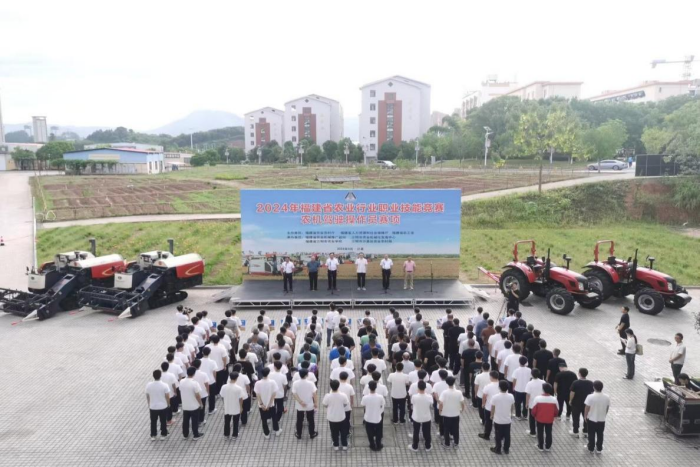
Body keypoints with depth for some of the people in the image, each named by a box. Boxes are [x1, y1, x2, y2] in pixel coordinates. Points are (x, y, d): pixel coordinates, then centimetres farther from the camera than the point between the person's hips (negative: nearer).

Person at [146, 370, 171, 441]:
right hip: (163, 407, -1)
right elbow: (167, 396, -11)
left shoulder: (148, 385, -13)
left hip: (152, 407, 1)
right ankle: (163, 435, 26)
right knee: (163, 421, 16)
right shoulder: (164, 385, -20)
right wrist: (168, 404, 8)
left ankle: (153, 435, 28)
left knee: (153, 422, 19)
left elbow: (147, 396, 0)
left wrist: (149, 404, 17)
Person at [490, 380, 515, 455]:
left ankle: (498, 449, 23)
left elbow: (493, 408, -9)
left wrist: (492, 415, 10)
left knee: (498, 436, 12)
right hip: (507, 420, 3)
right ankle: (506, 449, 29)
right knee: (507, 435, 17)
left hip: (498, 420, -2)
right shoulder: (511, 396, -11)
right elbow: (512, 408, 4)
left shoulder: (496, 397, -21)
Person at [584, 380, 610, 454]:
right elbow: (607, 408, 1)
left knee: (591, 435, 14)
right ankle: (599, 449, 30)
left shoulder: (590, 397, -23)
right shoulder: (607, 397, -12)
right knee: (600, 435, 18)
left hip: (592, 419, -2)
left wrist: (585, 416, 4)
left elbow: (587, 408, -14)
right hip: (602, 420, 3)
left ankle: (591, 449, 26)